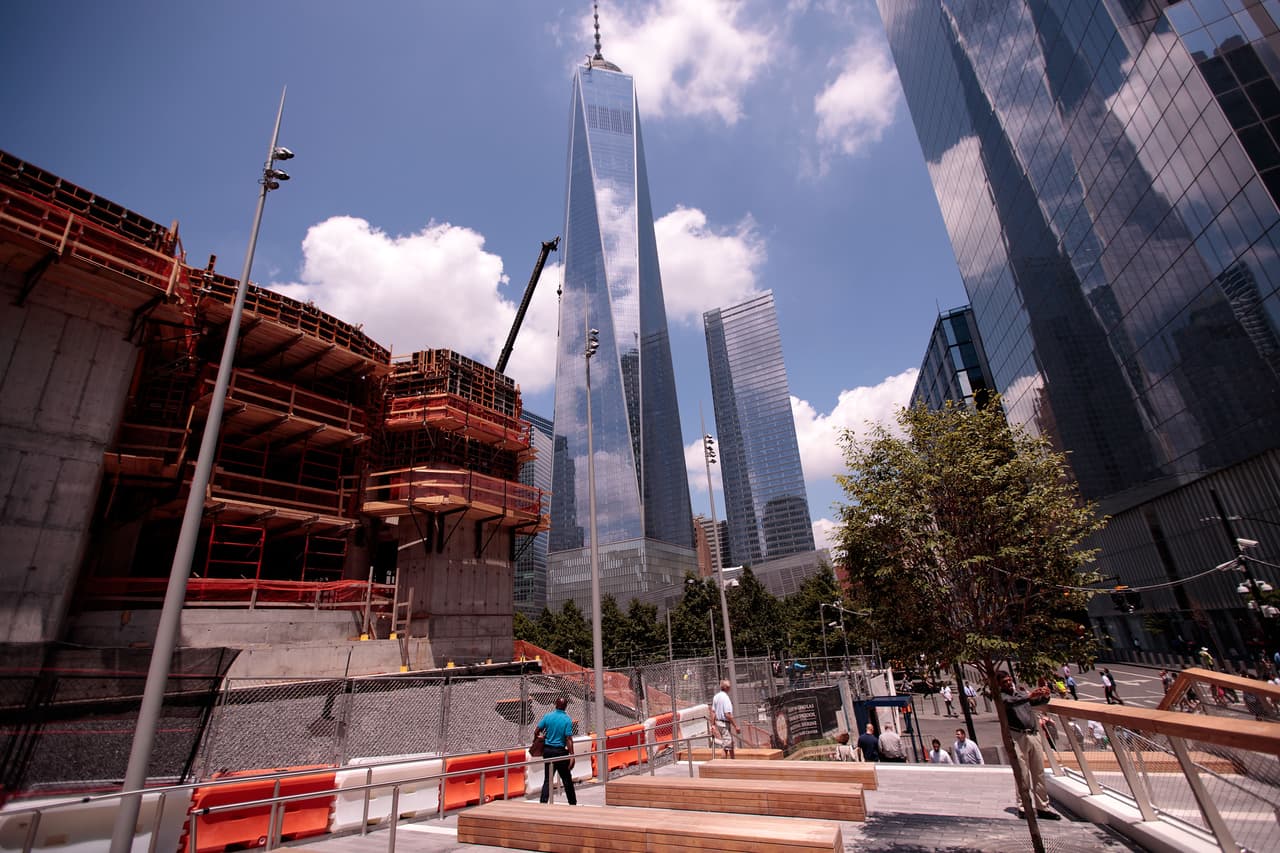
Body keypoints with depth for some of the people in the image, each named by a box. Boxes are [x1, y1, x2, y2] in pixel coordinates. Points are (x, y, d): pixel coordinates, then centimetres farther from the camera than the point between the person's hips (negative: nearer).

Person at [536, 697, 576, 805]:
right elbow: (569, 739, -14)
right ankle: (573, 803, 22)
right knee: (567, 779, 12)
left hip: (547, 750, 3)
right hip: (560, 752, -3)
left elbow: (537, 730, 0)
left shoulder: (548, 716, -3)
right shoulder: (567, 720, -12)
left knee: (547, 779, 11)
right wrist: (572, 755, -10)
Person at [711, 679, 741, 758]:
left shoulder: (716, 696, 6)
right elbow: (728, 715, -23)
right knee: (727, 747, -1)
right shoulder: (726, 698, -20)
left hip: (718, 722, 9)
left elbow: (713, 711, 9)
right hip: (725, 723, -9)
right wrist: (736, 726, -18)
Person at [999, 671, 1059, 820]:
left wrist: (1045, 696, -10)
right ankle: (1023, 808, 4)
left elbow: (1038, 701, 12)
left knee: (1039, 774, 7)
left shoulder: (1021, 693, 20)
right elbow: (1010, 702, -19)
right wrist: (1029, 696, -30)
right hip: (1018, 737, -5)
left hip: (1034, 735, 5)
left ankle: (1042, 807, 14)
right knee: (1022, 775, -3)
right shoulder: (1001, 696, 1)